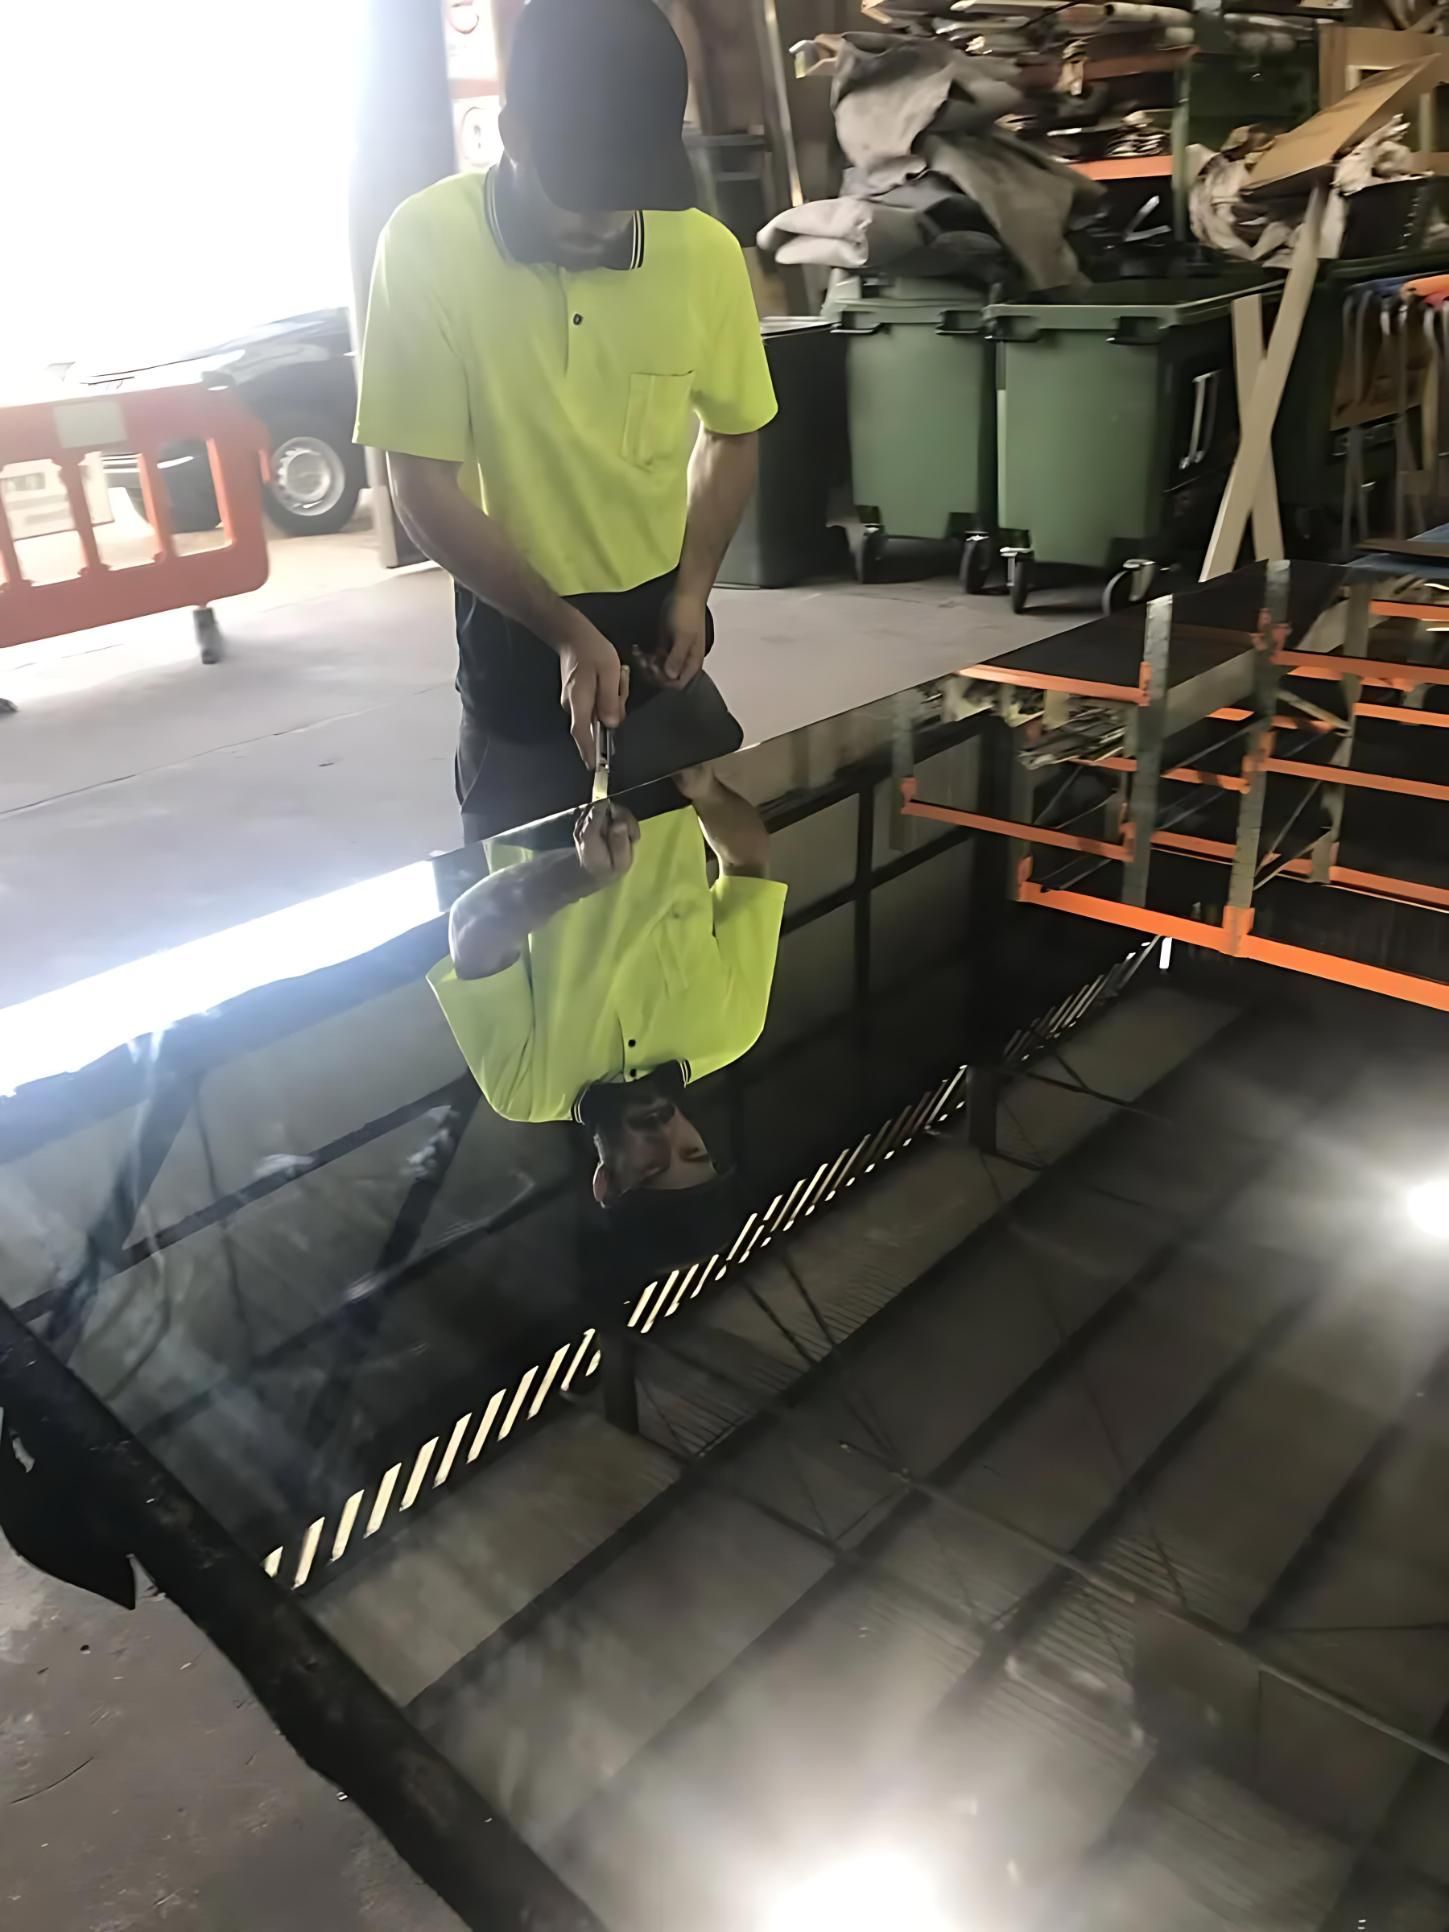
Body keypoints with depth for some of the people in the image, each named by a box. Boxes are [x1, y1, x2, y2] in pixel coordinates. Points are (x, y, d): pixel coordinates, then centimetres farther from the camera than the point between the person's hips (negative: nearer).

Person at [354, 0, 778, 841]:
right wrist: (565, 631, -20)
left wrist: (693, 589, -6)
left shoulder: (705, 251, -10)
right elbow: (424, 489, -14)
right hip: (514, 630, -2)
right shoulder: (429, 245, -17)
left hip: (658, 618, 3)